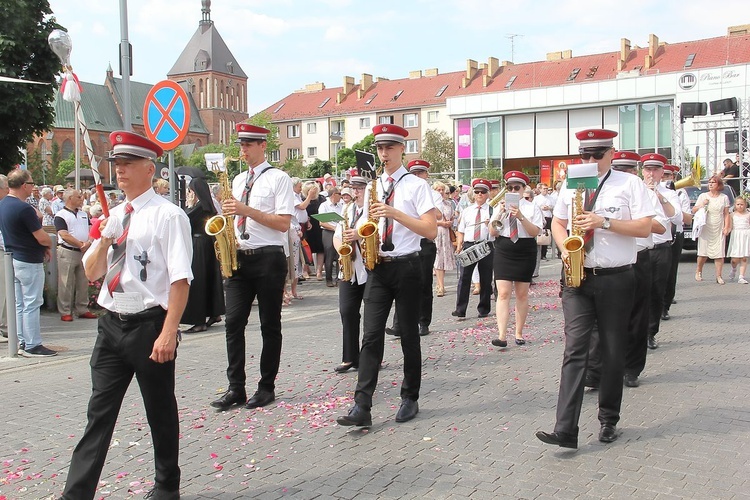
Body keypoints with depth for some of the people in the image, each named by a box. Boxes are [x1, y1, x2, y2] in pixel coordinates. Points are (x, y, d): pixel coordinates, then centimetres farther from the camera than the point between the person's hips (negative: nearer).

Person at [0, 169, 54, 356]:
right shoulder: (24, 209, -20)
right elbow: (42, 238, -19)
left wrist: (42, 246, 11)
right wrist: (48, 244, 3)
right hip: (29, 261, -9)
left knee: (19, 304, 13)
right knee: (31, 304, -3)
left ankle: (22, 342, 19)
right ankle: (33, 346, 2)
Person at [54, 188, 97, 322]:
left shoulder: (84, 214, 16)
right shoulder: (61, 216, -5)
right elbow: (65, 235, -15)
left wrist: (88, 243, -10)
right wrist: (81, 245, -13)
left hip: (84, 252, 6)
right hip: (67, 253, -6)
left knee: (83, 283, 10)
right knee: (66, 284, -2)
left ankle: (82, 309, 18)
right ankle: (65, 312, 4)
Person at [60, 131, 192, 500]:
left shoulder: (167, 215, -10)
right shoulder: (114, 216, 11)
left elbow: (180, 279, -17)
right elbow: (92, 273, 14)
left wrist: (168, 333, -23)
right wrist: (104, 239, -4)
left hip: (149, 324, -6)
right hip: (111, 324, 6)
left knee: (160, 411, 10)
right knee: (99, 411, 8)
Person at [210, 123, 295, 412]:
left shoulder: (278, 179, -3)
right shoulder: (238, 180, 17)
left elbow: (283, 223, -12)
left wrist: (247, 210, -18)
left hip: (268, 258, -6)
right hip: (239, 258, 6)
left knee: (270, 325, 3)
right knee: (233, 322, 0)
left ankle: (266, 388, 12)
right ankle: (236, 388, 6)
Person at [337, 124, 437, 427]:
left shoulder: (416, 186, -2)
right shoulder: (373, 187, 14)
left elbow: (431, 231, -10)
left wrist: (395, 213, -19)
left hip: (406, 267, -4)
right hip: (378, 267, 4)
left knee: (409, 336, 6)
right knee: (371, 336, -4)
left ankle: (410, 399, 20)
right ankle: (362, 407, -7)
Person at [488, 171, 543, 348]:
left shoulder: (532, 207, 1)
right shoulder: (501, 207, 7)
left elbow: (535, 232, -10)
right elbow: (492, 232, 0)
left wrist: (521, 217, -23)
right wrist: (500, 214, -14)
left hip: (525, 254, -1)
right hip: (503, 253, 1)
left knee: (522, 294, 8)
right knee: (503, 293, -8)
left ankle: (519, 333, 19)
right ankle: (501, 336, -12)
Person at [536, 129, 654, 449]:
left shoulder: (630, 184, 0)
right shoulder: (571, 185, 12)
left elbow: (644, 228, -7)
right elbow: (557, 222, 19)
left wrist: (605, 222, -18)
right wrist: (565, 249, 0)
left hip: (616, 280, -2)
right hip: (578, 278, 2)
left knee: (612, 353, 7)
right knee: (574, 350, -7)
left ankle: (608, 420, 23)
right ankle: (565, 429, -11)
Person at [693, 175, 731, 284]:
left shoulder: (724, 197, 8)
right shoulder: (703, 196, 7)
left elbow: (726, 214, 7)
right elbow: (693, 210, 9)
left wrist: (726, 227, -2)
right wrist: (702, 205, -8)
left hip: (719, 230, 0)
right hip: (705, 228, 0)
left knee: (719, 254, -4)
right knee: (703, 253, -4)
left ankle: (719, 276, 1)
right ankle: (698, 272, 16)